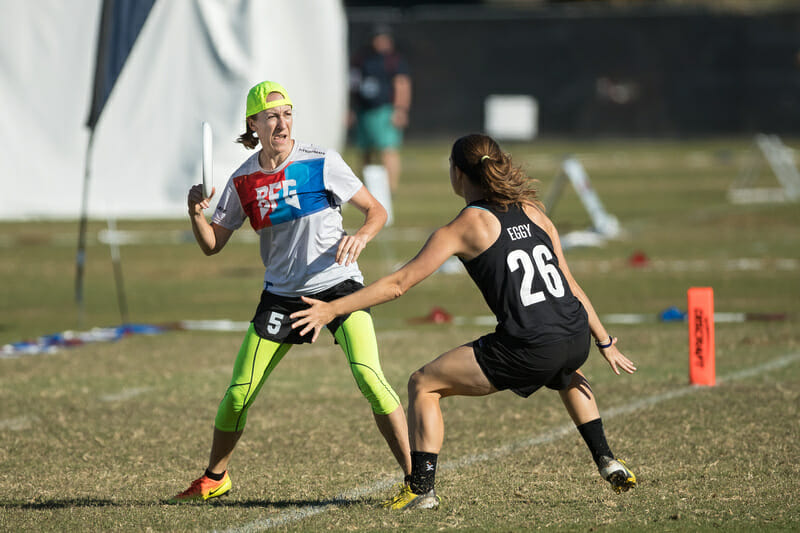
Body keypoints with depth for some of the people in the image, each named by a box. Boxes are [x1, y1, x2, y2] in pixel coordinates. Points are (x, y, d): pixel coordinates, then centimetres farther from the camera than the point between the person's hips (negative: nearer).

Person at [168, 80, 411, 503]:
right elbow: (213, 245, 6)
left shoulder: (322, 163, -9)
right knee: (238, 394, 0)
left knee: (369, 378, -23)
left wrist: (361, 236, -24)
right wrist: (196, 214, -14)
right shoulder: (243, 181, 0)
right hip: (281, 294, 3)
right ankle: (214, 479, 25)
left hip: (337, 285, -3)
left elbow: (376, 211, -2)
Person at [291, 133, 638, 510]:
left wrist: (332, 309, 1)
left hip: (529, 350, -6)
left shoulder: (464, 227, -2)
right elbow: (571, 286, 13)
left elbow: (399, 283, -4)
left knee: (423, 384, 8)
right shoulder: (532, 210, 13)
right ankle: (606, 461, 37)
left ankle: (421, 489, 4)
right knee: (568, 375, 44)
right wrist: (604, 343, 19)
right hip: (576, 337, 6)